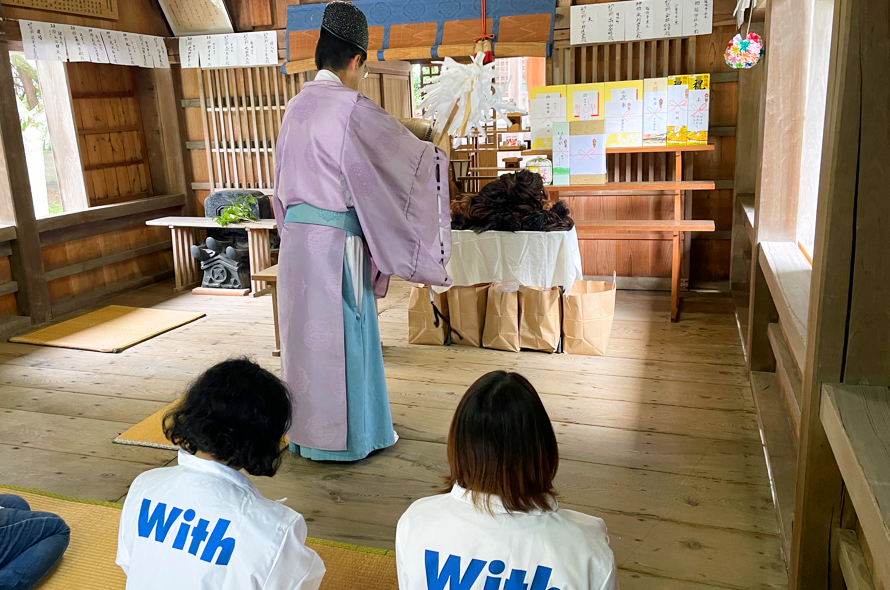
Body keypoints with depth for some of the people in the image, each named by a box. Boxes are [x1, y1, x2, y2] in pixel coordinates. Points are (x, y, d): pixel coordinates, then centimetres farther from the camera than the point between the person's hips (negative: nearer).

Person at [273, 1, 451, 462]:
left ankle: (307, 430, 30)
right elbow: (408, 155, -8)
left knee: (309, 332, 16)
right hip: (335, 245, -8)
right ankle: (343, 436, 18)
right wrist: (439, 151, 11)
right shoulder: (352, 109, -15)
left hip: (297, 238, 8)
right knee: (341, 335, 4)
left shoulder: (297, 107, 10)